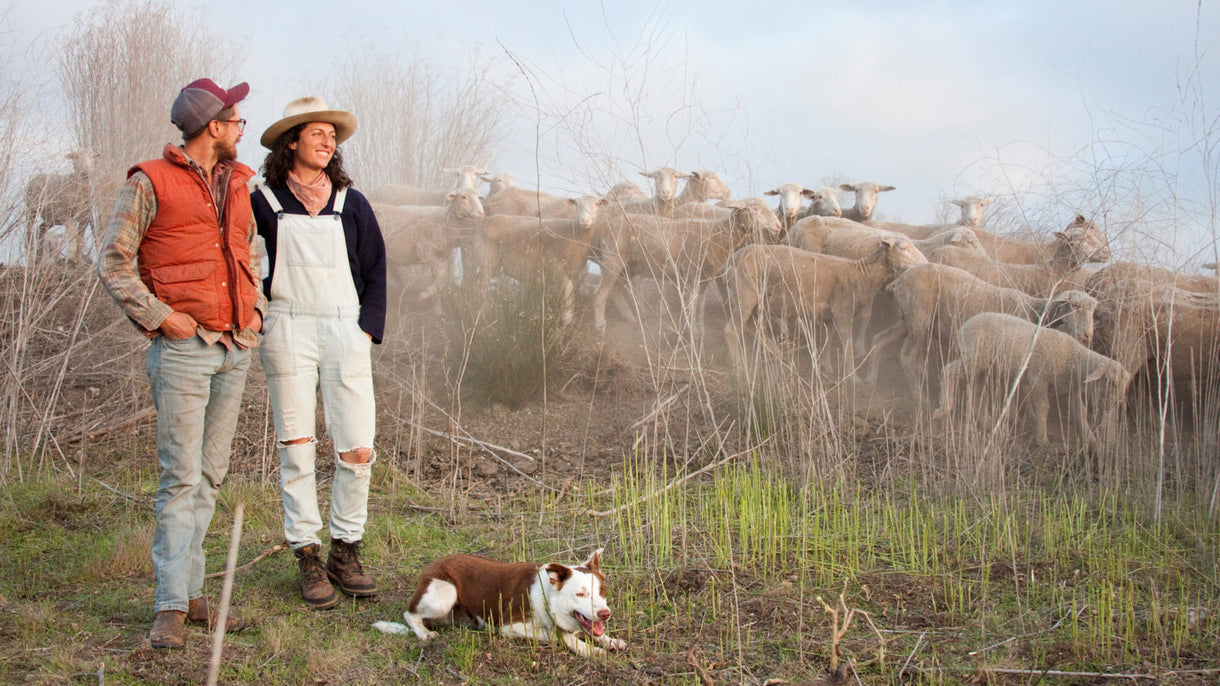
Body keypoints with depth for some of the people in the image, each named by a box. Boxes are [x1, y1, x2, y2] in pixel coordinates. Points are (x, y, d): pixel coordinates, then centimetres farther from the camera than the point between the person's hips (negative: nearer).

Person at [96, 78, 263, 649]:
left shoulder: (237, 185, 17)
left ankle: (192, 591, 15)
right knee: (181, 477, -9)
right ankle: (171, 606, -5)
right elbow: (113, 261, -4)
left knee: (210, 475, 8)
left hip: (235, 347, 7)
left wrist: (256, 308, 14)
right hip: (183, 347, -7)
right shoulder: (151, 183, -3)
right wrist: (159, 315, -12)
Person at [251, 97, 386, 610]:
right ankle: (308, 560, 7)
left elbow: (375, 272, 14)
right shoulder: (263, 202, 4)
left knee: (357, 449, -3)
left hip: (345, 331, 2)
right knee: (296, 448, -1)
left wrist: (368, 329, 4)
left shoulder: (351, 203, 11)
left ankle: (345, 553, 12)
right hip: (287, 331, -2)